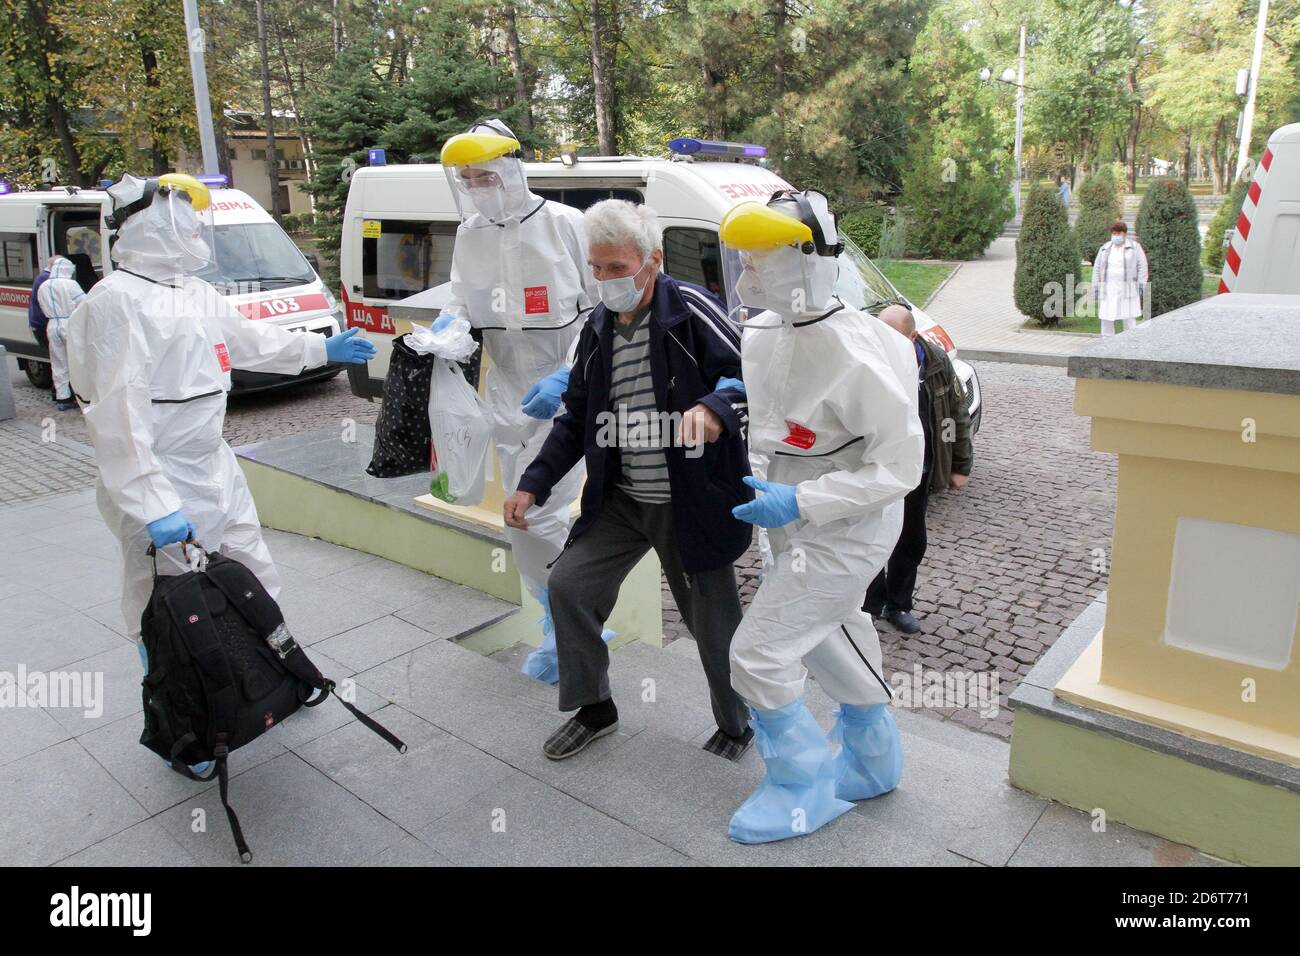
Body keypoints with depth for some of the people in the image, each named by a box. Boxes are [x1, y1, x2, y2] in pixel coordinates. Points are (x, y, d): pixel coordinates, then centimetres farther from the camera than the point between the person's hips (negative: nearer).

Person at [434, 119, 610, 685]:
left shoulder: (565, 225, -12)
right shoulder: (469, 235, 5)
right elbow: (463, 301, 15)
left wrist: (567, 376, -23)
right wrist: (448, 324, -10)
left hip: (567, 391, -6)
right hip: (509, 393, 7)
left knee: (540, 514, -12)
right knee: (524, 517, 12)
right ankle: (564, 627, 32)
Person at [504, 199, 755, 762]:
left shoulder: (690, 309, -14)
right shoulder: (598, 328, 7)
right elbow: (576, 419, 13)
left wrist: (714, 408, -41)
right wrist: (534, 484, 6)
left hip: (691, 501, -6)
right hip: (621, 500, 6)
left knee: (713, 621, 6)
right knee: (567, 585, 3)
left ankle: (736, 728, 33)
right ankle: (594, 709, 25)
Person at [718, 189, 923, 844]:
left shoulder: (856, 359, -29)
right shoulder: (768, 333, -3)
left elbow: (901, 467, -25)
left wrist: (800, 503, -30)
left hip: (844, 531, -9)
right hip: (799, 520, 9)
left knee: (760, 654, -5)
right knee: (824, 641, 24)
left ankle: (804, 790, 18)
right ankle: (871, 762, 48)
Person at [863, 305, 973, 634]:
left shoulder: (937, 362, -6)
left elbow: (957, 413, 5)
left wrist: (960, 465, 6)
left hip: (918, 471, 4)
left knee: (911, 542, 15)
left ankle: (898, 604, 32)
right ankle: (871, 605, 24)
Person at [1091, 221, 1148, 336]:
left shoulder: (1134, 247, 3)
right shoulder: (1104, 249, 12)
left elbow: (1142, 266, 1)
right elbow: (1097, 269, 14)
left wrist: (1141, 286, -6)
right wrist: (1095, 287, 9)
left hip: (1127, 289, -3)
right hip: (1108, 290, 3)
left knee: (1130, 320, -4)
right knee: (1106, 319, 2)